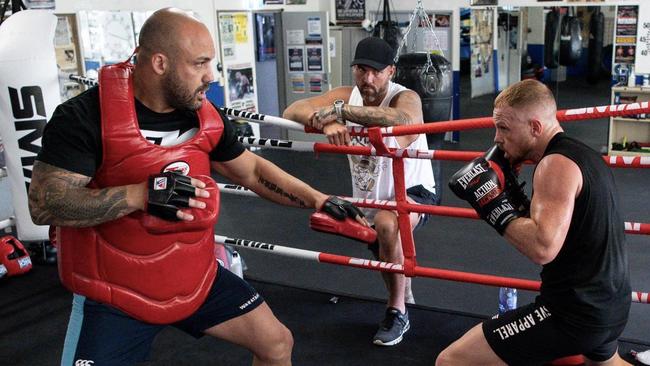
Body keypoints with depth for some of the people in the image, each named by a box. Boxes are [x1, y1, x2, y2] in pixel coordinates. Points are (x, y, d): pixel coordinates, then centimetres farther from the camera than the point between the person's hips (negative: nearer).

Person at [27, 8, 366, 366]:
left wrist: (319, 200, 6)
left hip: (197, 278, 5)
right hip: (114, 293, -5)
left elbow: (252, 171, 11)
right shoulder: (85, 117, -20)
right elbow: (43, 205, -24)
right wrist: (142, 194, -35)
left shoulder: (205, 116, -2)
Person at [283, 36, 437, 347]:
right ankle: (404, 296, 62)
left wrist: (339, 111, -49)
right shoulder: (345, 96, -12)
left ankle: (397, 312, -18)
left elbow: (402, 119, -51)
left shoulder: (405, 97, -24)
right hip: (369, 198, 6)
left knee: (386, 223, -38)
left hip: (412, 191, -6)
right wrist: (327, 122, -44)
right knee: (387, 259, 25)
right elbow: (292, 111, -23)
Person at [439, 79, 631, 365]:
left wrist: (494, 206, -20)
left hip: (573, 313, -10)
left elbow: (543, 248, -31)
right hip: (610, 307, 10)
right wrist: (512, 196, 5)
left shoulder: (557, 163, -19)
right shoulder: (582, 154, 10)